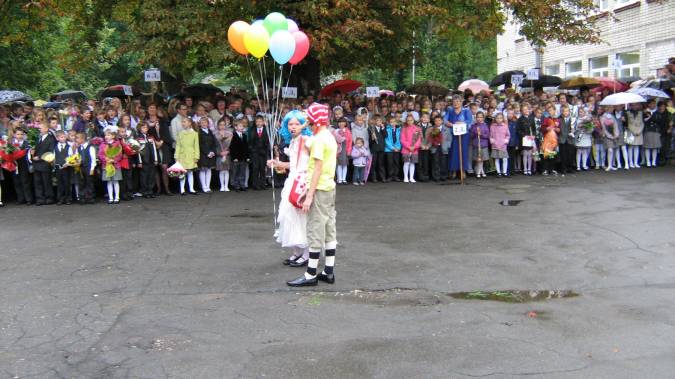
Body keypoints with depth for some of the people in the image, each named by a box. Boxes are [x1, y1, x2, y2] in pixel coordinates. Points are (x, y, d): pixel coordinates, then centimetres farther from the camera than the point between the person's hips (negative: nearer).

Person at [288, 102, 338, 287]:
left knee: (315, 232, -4)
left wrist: (309, 195, -19)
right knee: (329, 230, 10)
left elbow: (318, 168, -20)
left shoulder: (319, 139, -16)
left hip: (319, 189, -9)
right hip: (329, 187, 9)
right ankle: (329, 272, 15)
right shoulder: (330, 137, 12)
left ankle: (311, 275, 1)